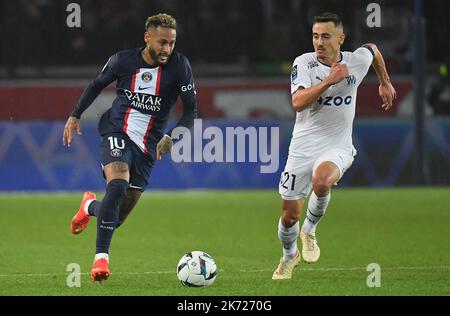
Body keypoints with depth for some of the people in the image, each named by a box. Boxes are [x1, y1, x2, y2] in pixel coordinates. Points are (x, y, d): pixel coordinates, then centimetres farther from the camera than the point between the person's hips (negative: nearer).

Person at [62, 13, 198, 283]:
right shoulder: (123, 60, -4)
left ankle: (90, 206, 41)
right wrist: (75, 115, 12)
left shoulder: (179, 67, -7)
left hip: (148, 146, 2)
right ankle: (101, 257, -28)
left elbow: (191, 111, -5)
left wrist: (171, 137, -21)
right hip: (117, 132, -2)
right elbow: (97, 85, 15)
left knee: (117, 218, 3)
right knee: (118, 184, -32)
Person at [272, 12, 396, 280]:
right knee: (289, 215, 3)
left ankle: (310, 231, -6)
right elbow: (298, 102, -22)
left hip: (337, 147, 0)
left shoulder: (356, 61, -3)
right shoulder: (304, 63, -8)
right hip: (303, 146, 1)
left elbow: (373, 50, 22)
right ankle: (289, 256, 37)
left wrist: (385, 83, 32)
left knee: (321, 180, -36)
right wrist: (329, 81, -29)